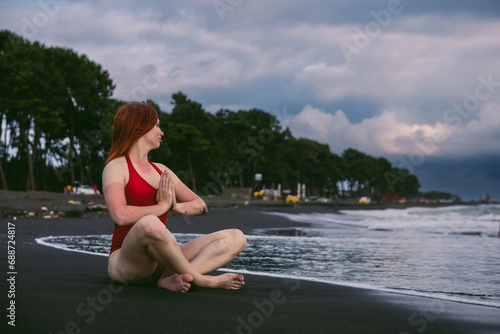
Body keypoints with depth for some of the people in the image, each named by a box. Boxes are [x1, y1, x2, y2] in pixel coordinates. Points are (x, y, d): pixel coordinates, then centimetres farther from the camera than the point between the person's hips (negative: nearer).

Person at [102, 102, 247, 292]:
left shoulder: (161, 170, 22)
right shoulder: (116, 167, 0)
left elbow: (201, 206, 18)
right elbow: (120, 216, -19)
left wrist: (175, 206, -4)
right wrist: (162, 206, -5)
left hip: (161, 261, 7)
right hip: (125, 261, -7)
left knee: (236, 238, -7)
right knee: (149, 224, -41)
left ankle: (173, 279, -30)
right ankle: (202, 280, -22)